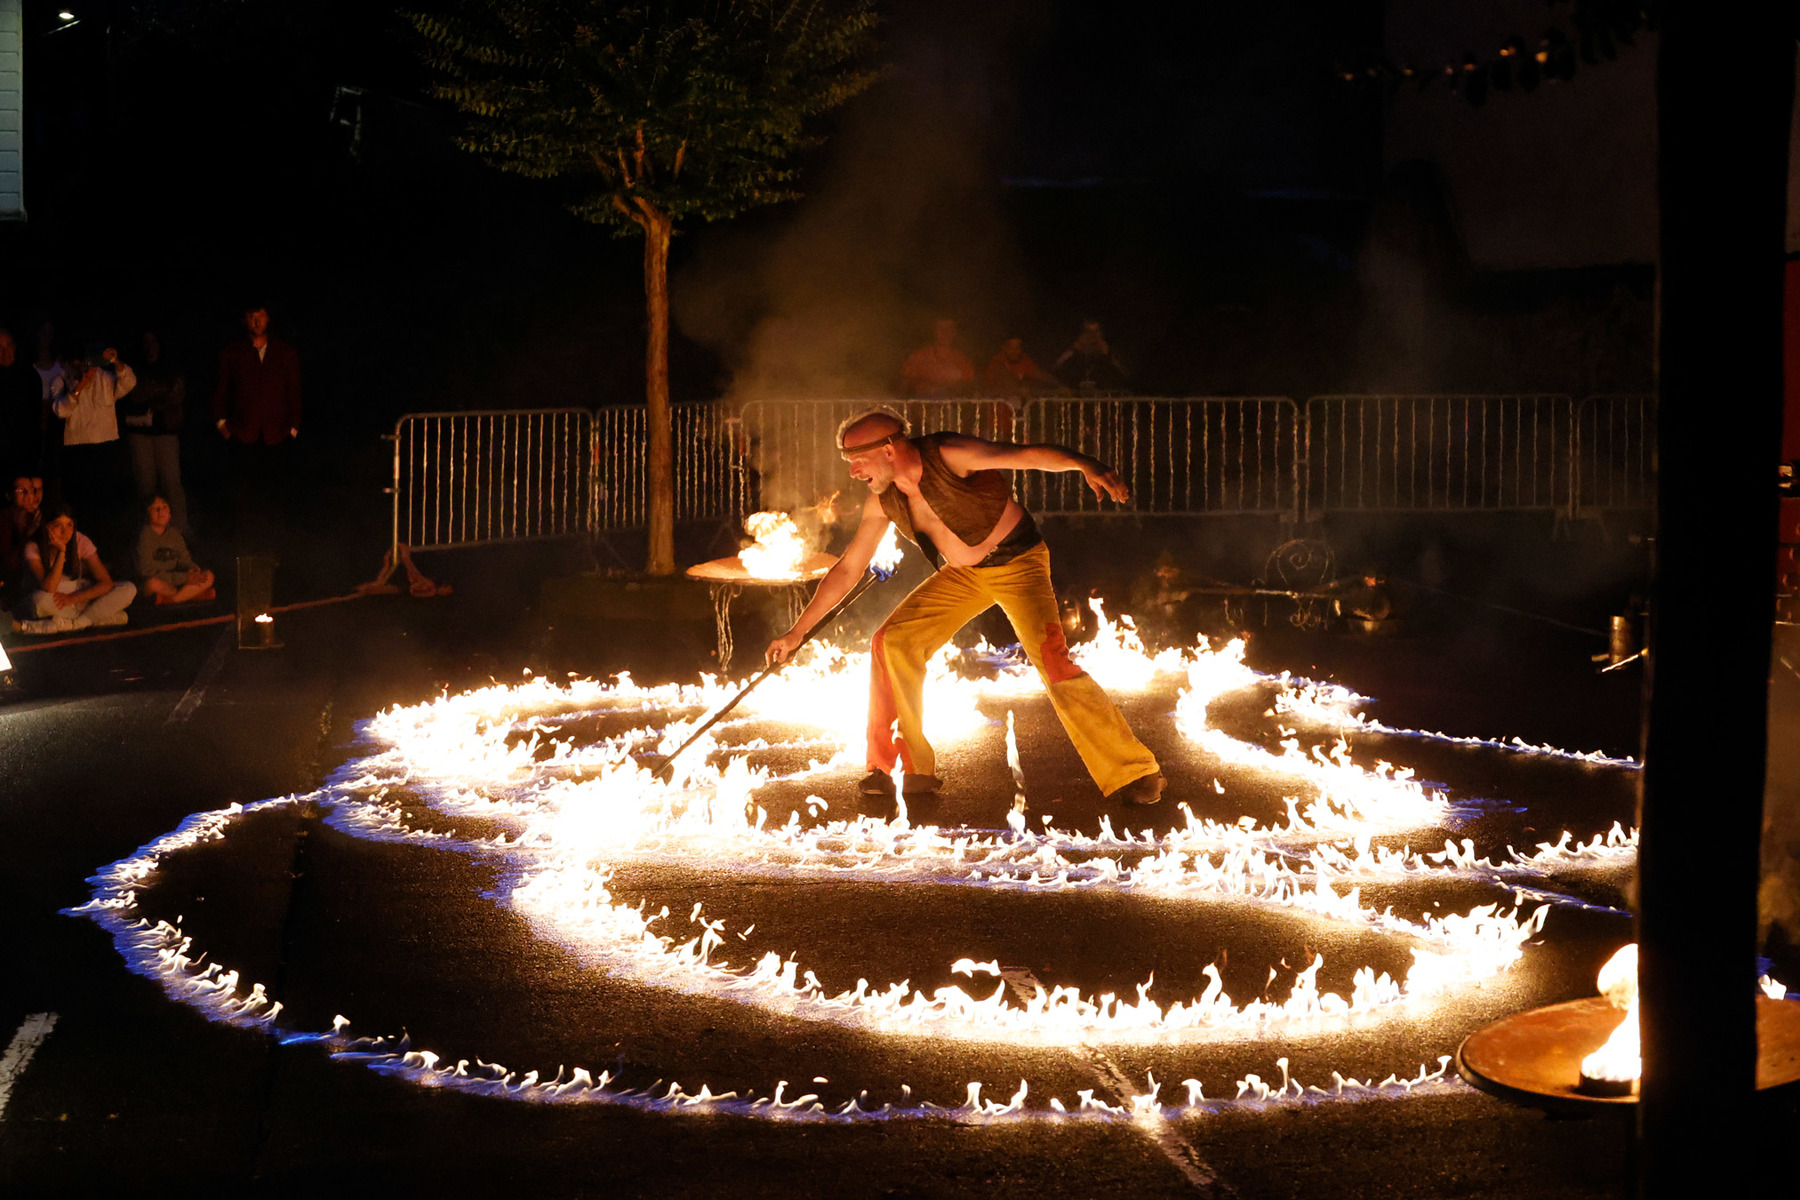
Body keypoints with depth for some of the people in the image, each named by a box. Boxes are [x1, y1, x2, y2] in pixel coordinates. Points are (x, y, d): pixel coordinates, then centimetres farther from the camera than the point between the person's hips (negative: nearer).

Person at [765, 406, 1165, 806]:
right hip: (962, 574, 7)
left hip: (1018, 565, -7)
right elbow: (848, 568, 3)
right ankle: (913, 769, 3)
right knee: (892, 642, -7)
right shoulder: (882, 502, -6)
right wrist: (797, 632, 4)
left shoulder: (949, 455, -26)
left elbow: (1029, 455, -34)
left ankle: (1133, 773, -15)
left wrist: (1086, 465, -53)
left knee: (1051, 659, -23)